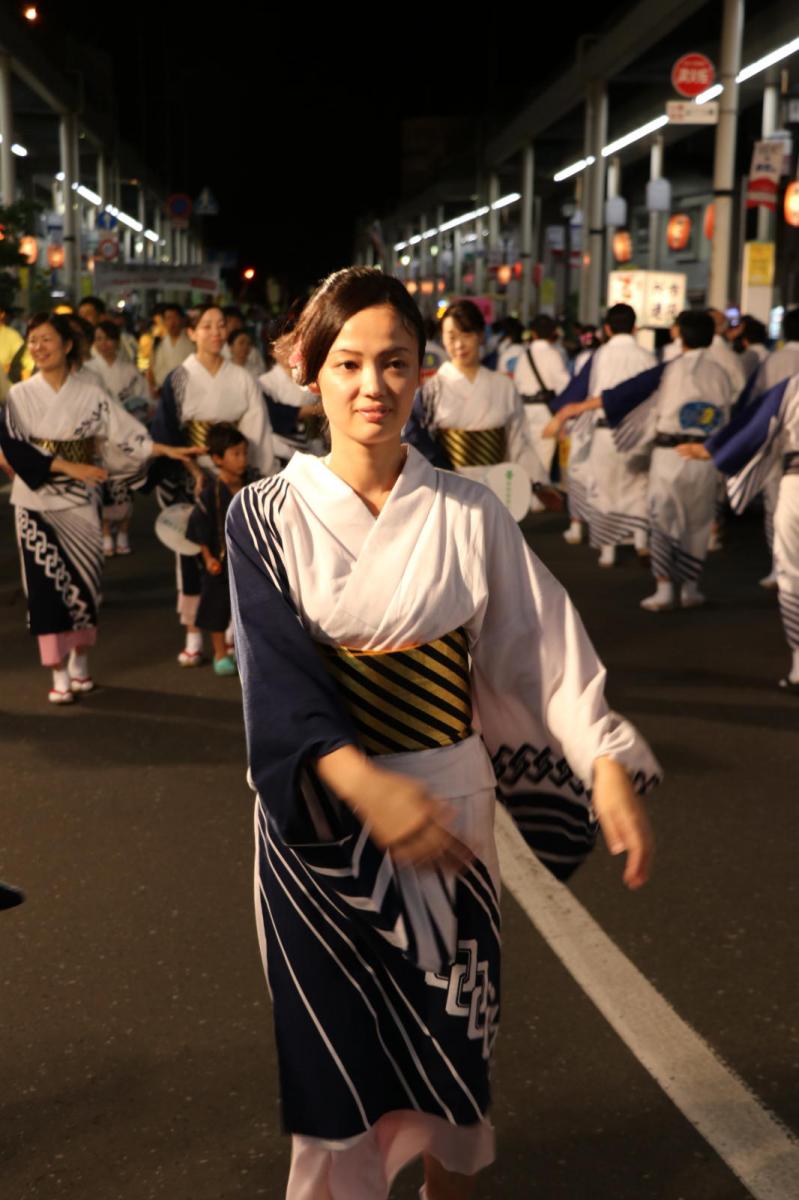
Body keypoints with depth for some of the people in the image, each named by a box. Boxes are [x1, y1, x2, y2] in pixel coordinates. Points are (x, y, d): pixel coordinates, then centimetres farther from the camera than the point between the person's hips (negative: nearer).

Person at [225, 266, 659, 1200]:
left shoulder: (469, 514, -2)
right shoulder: (267, 518, -7)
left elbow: (545, 646, -5)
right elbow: (276, 674, -16)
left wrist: (607, 767, -18)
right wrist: (366, 787, -29)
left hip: (448, 803, 2)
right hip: (321, 817, -1)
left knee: (451, 1025, 14)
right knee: (338, 1036, 10)